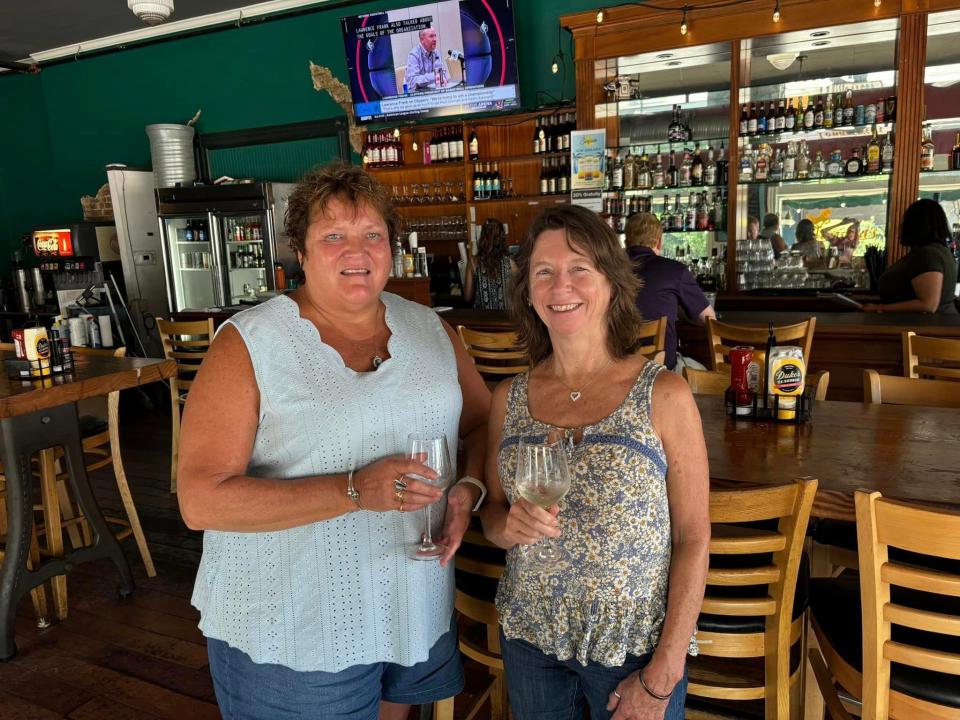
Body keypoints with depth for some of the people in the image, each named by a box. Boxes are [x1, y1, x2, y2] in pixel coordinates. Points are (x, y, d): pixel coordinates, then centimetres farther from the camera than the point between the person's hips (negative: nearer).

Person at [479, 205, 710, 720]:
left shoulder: (664, 396, -13)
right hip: (529, 639, 3)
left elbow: (693, 539, -10)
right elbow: (491, 514, 6)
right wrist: (510, 525, -16)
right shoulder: (510, 398, -4)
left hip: (635, 649, -2)